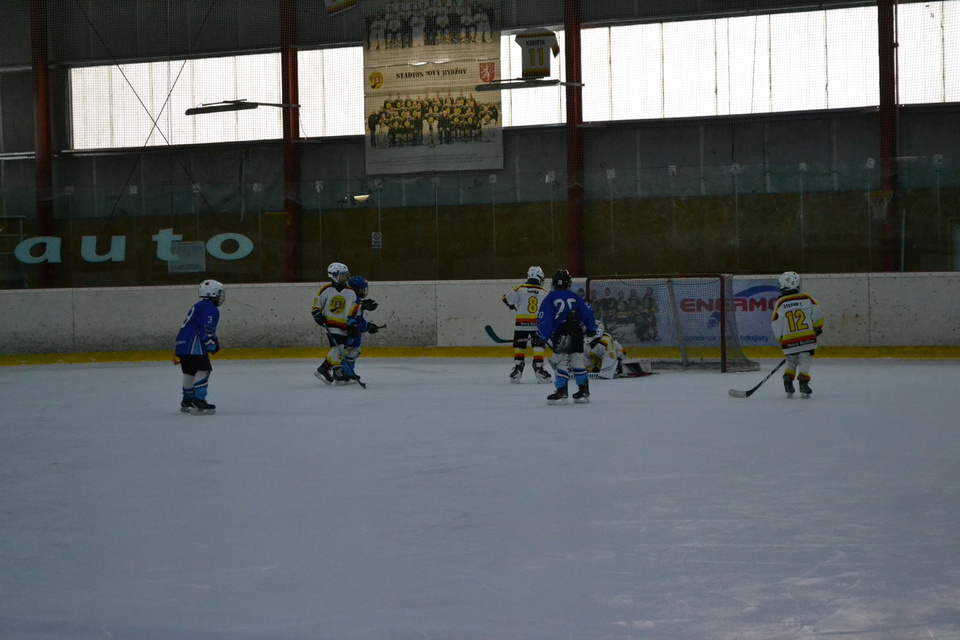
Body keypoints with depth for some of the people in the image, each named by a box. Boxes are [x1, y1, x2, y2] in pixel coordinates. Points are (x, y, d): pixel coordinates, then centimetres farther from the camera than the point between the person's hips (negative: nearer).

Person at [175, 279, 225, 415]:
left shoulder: (198, 306, 25)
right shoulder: (211, 309, -8)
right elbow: (207, 330, -19)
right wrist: (212, 345, -11)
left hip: (182, 342, 10)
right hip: (193, 344, -10)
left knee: (190, 371, 20)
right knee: (204, 369, -15)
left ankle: (187, 402, 31)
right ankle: (198, 402, -24)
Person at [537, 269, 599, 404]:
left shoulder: (550, 298, 1)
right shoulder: (575, 297, 13)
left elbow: (543, 320, -5)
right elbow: (588, 313, 9)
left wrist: (547, 337, -3)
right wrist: (592, 332, 14)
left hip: (560, 336, -5)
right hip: (577, 334, 5)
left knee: (561, 362, -5)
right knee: (577, 361, 12)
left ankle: (561, 391, -11)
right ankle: (584, 391, 15)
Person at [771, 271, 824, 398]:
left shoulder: (780, 303, -1)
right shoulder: (806, 298, 0)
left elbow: (776, 325, 0)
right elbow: (818, 313, -1)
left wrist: (780, 339, 14)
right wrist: (818, 327, 15)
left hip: (789, 341, 1)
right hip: (807, 339, -1)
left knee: (791, 363, 18)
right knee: (804, 362, 3)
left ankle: (788, 384, 8)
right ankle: (803, 383, -13)